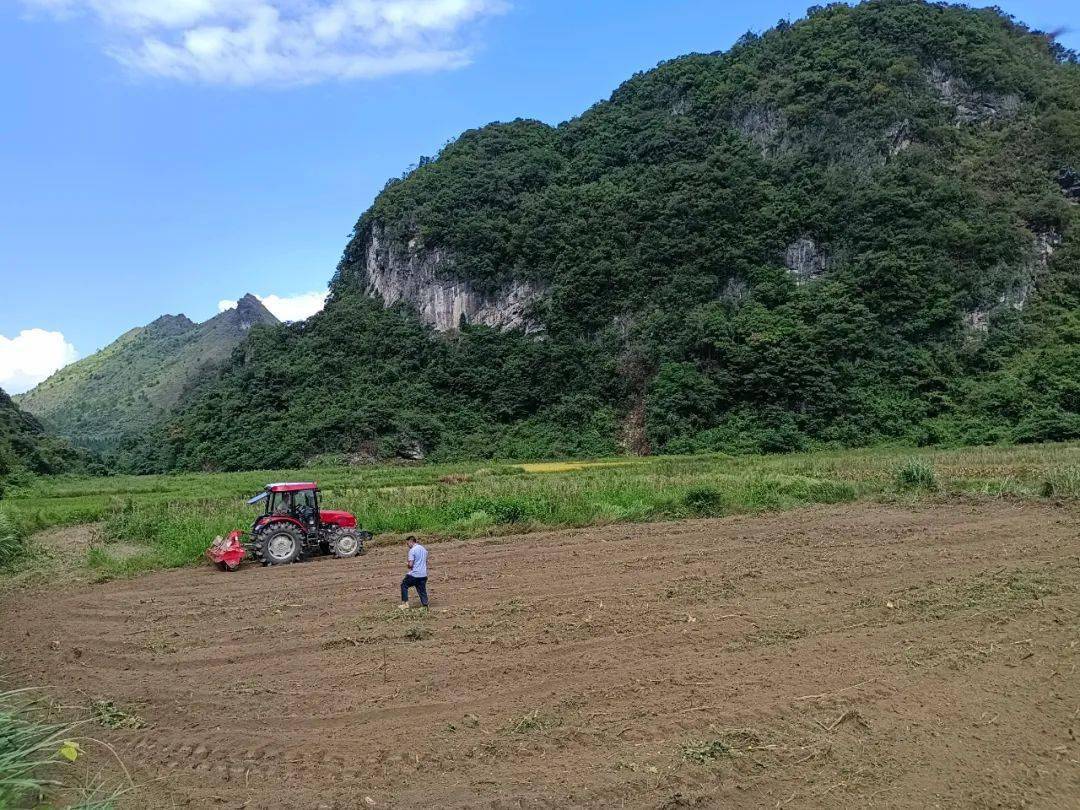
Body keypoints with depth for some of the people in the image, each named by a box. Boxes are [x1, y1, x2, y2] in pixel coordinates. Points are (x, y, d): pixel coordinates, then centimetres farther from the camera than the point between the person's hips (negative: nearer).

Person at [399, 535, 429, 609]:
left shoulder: (412, 550, -12)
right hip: (423, 575, 6)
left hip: (414, 574, -6)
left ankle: (405, 603, 8)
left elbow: (410, 564, -16)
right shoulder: (424, 549, 13)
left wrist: (409, 567, 5)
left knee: (404, 585, 12)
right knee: (422, 591, 11)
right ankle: (425, 605, 4)